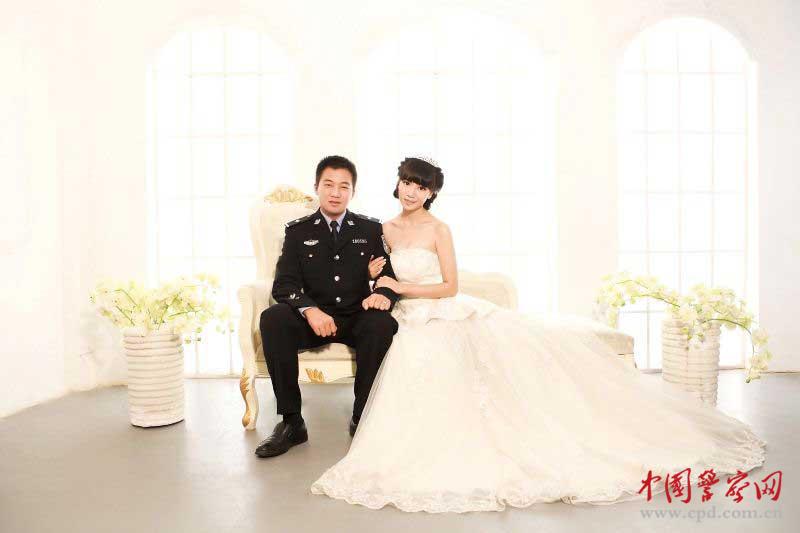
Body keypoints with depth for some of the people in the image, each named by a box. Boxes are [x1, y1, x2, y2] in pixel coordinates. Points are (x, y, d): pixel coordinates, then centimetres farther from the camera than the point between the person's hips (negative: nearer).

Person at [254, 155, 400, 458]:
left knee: (383, 323, -33)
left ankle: (361, 417, -15)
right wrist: (310, 310, -27)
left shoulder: (370, 229, 8)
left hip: (358, 318, 0)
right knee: (271, 319, -28)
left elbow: (389, 276, 5)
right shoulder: (298, 231, 6)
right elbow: (283, 285, -5)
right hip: (312, 319, 1)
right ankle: (291, 421, -18)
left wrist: (384, 294, -22)